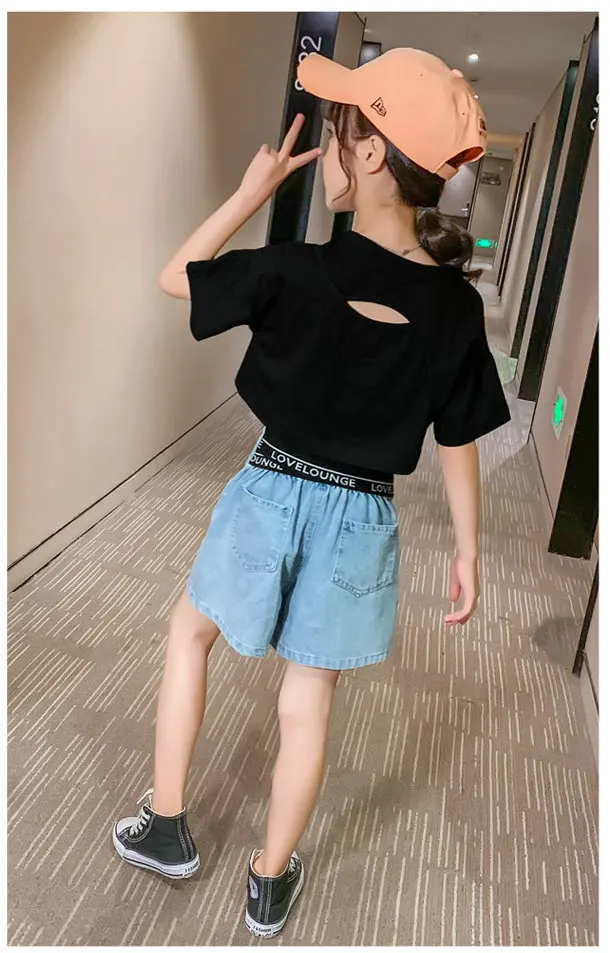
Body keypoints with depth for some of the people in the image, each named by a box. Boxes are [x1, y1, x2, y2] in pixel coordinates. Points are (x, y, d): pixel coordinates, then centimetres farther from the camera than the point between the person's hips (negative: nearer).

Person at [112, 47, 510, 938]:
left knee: (190, 632, 26)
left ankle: (166, 826, 35)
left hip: (273, 495, -2)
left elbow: (174, 278, -3)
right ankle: (271, 884, 37)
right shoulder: (457, 305, -9)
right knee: (308, 703, 17)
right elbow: (460, 445, -2)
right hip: (361, 519, 2)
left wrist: (252, 191, 1)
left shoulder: (296, 271, -18)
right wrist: (467, 550, 9)